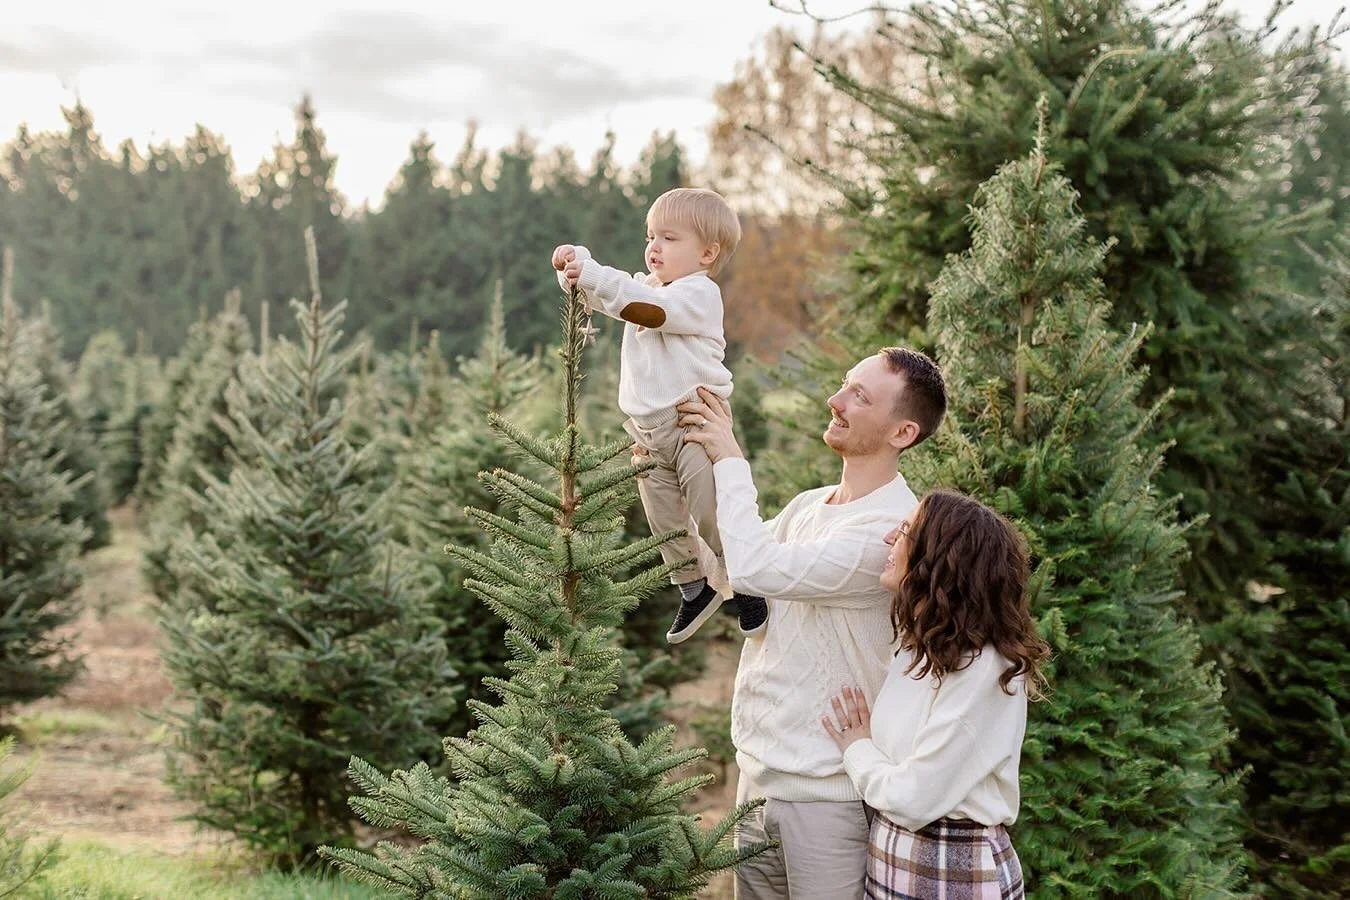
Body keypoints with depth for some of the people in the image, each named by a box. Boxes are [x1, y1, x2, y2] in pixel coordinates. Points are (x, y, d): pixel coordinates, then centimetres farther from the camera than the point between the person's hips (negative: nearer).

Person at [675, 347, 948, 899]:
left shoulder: (894, 528, -19)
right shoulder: (807, 506, 9)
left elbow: (755, 569, -27)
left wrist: (730, 460, -15)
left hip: (826, 792, -8)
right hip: (757, 772, 8)